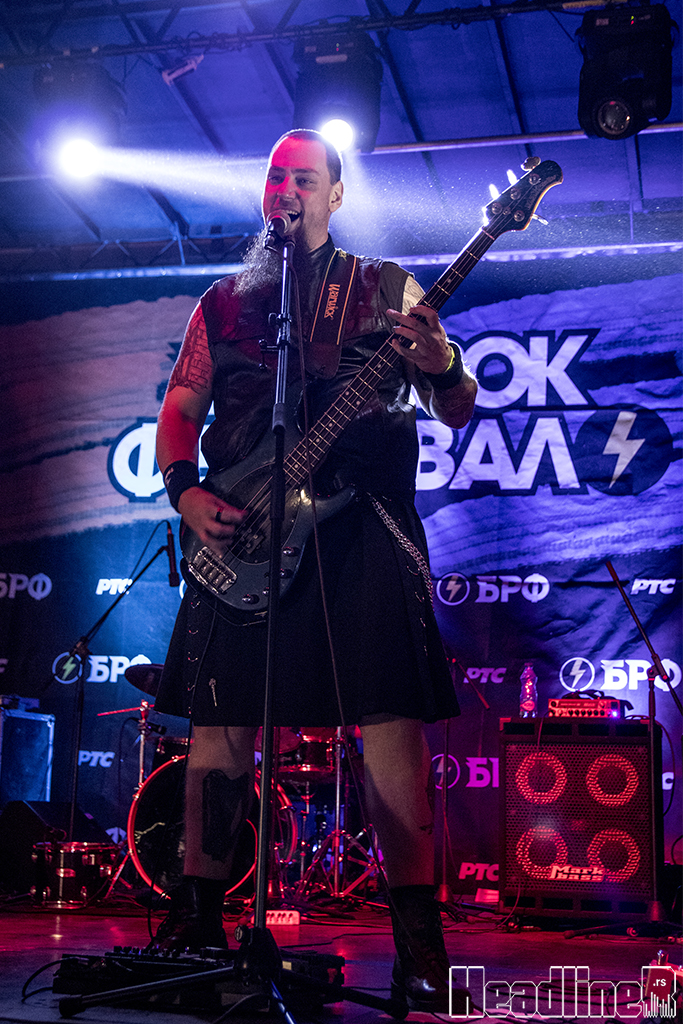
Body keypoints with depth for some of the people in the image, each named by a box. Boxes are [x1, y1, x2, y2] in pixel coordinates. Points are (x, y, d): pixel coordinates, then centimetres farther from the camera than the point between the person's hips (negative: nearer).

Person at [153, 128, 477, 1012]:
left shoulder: (386, 290, 13)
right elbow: (178, 409, 15)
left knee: (391, 721, -9)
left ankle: (418, 935, -2)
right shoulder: (223, 302, 20)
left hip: (362, 523, -2)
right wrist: (185, 491, -5)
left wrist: (440, 366, -16)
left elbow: (460, 414, 8)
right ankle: (198, 913, 13)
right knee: (220, 720, 1)